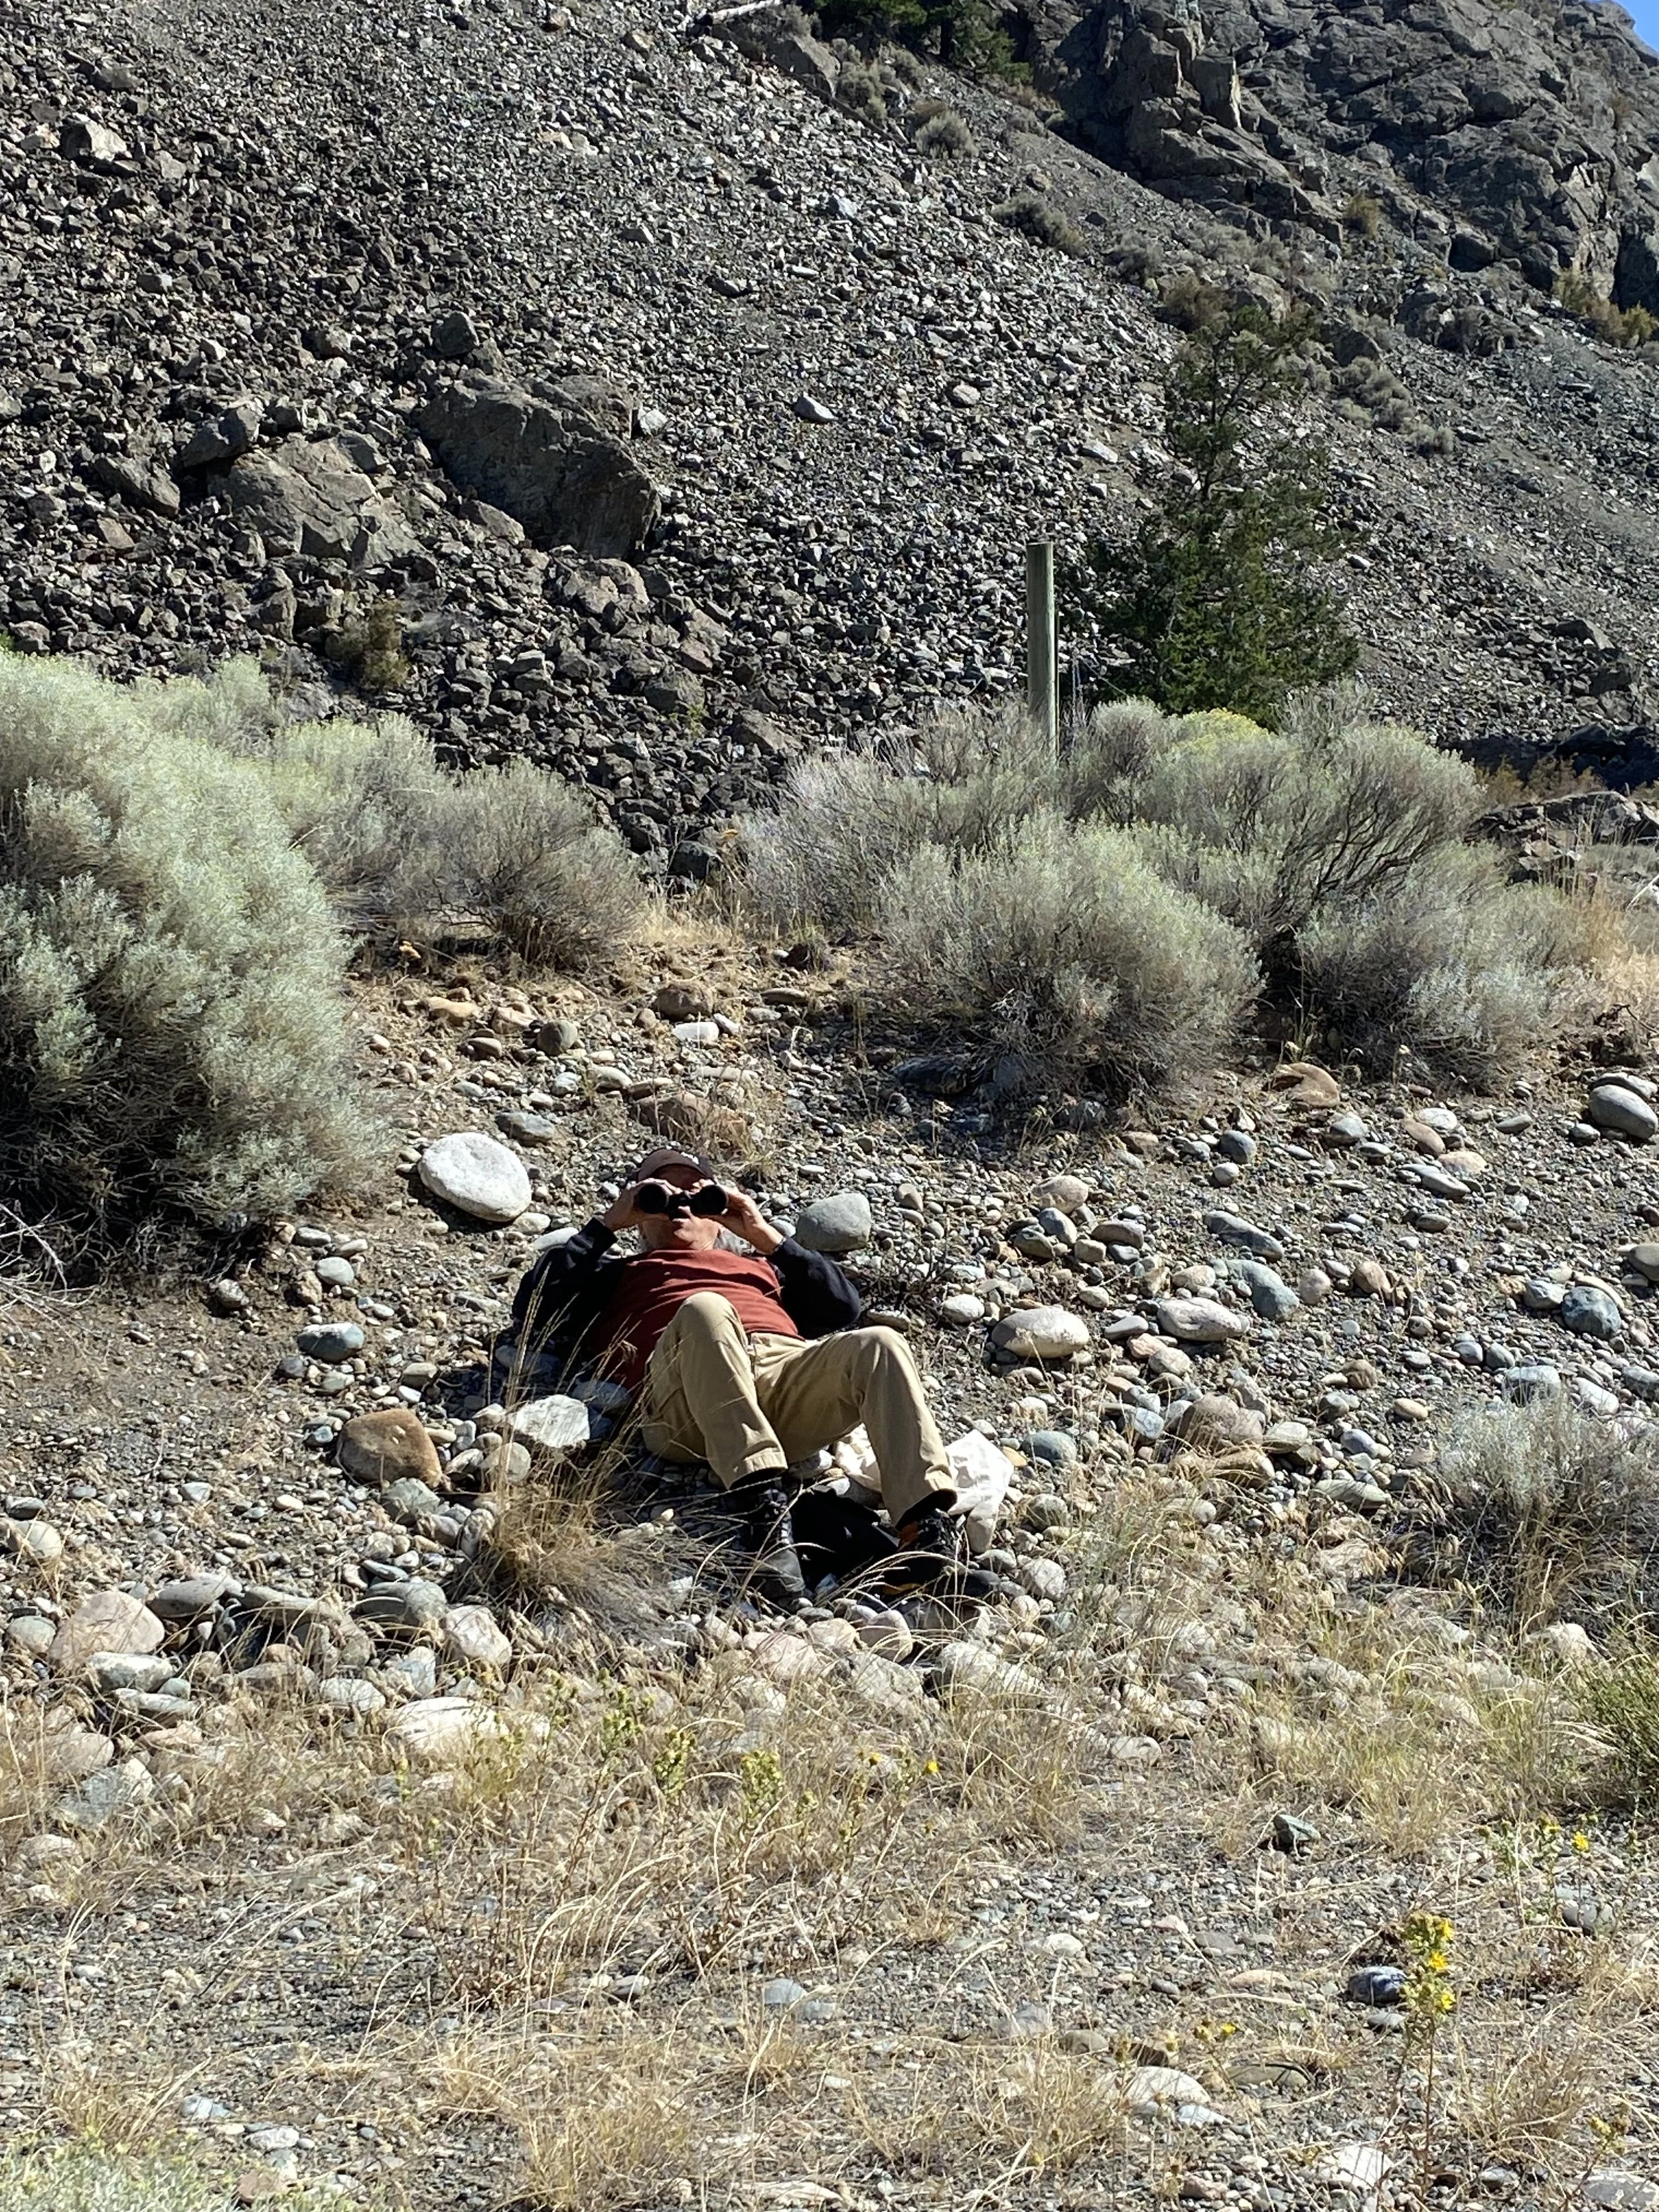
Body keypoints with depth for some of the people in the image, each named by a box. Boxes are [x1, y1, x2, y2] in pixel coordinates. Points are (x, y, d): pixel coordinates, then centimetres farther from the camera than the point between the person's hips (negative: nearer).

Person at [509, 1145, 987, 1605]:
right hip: (685, 1390, -3)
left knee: (879, 1345, -28)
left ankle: (928, 1535, -43)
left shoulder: (759, 1265, 43)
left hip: (794, 1366, 3)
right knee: (703, 1308, -36)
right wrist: (609, 1223, 23)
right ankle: (762, 1502, -50)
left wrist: (763, 1235, 23)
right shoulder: (619, 1274, 39)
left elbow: (844, 1306, 28)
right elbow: (534, 1308, 22)